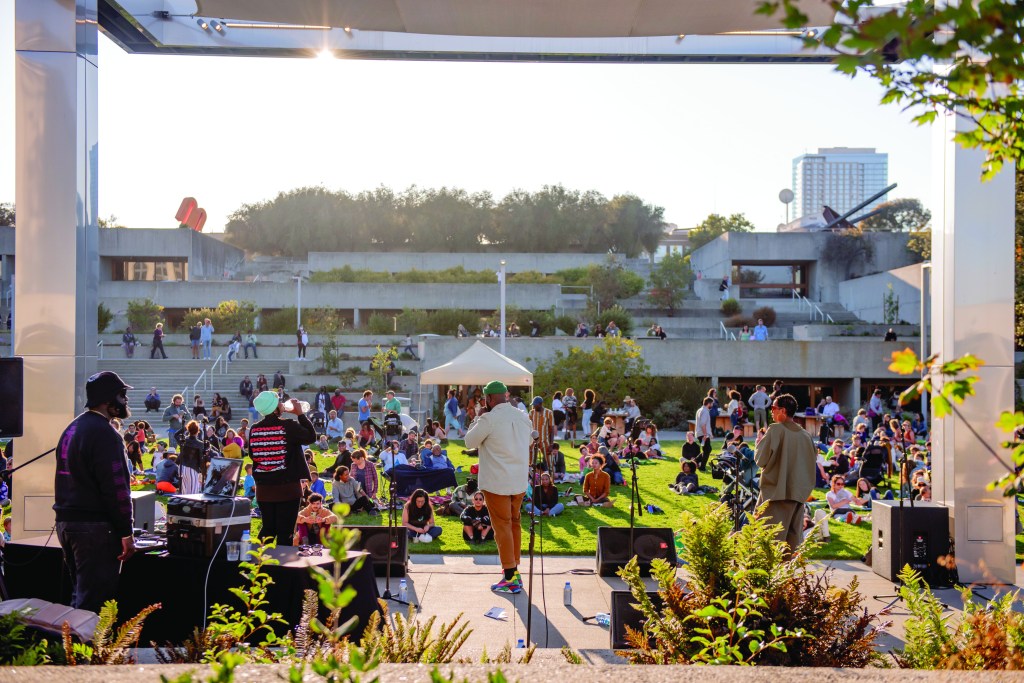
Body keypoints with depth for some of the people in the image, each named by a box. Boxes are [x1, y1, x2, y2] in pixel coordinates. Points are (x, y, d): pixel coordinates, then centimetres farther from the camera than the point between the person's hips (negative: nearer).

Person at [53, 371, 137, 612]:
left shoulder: (72, 428, 15)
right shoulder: (103, 433, -15)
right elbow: (115, 488, -19)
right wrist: (126, 533, -15)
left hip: (65, 521, 10)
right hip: (95, 526, -10)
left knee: (80, 594, 19)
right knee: (93, 601, -5)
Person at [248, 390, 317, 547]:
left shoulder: (253, 429, -1)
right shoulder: (288, 426, -15)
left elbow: (252, 455, 10)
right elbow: (311, 436, -3)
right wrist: (300, 414, 3)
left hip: (263, 488, 5)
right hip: (287, 487, -5)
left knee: (268, 528, 17)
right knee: (285, 531, 1)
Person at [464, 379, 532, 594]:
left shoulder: (489, 419, -16)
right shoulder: (523, 417, 5)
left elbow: (470, 442, -4)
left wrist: (477, 420, 7)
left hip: (497, 483, -6)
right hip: (519, 482, 6)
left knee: (502, 527, -1)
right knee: (515, 524, 17)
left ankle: (510, 579, 1)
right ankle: (514, 571, 26)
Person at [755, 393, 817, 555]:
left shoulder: (775, 430, -11)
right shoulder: (804, 434, 5)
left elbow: (761, 459, -12)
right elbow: (812, 460, 15)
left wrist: (759, 444, 7)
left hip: (776, 492, -5)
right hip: (798, 493, 6)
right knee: (794, 536, 11)